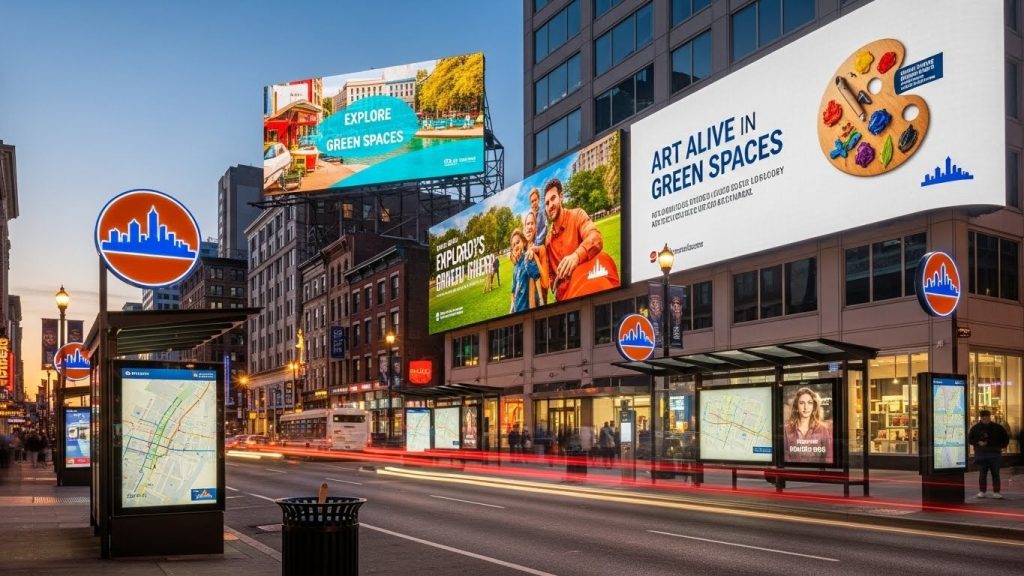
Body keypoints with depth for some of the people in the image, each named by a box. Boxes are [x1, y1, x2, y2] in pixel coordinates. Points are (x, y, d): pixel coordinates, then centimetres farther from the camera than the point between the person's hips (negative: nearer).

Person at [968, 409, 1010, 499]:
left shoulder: (997, 427, 4)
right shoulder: (975, 428, 3)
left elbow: (1006, 438, 15)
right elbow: (969, 439, 8)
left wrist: (1001, 446, 3)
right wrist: (978, 443, -8)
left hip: (995, 454, 0)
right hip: (981, 454, 0)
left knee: (995, 474, 1)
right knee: (982, 474, 2)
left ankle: (996, 492, 4)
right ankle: (981, 492, 8)